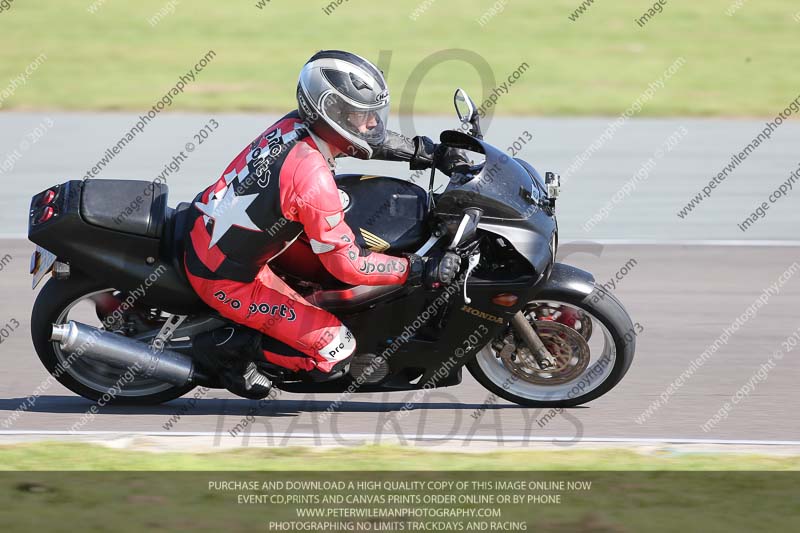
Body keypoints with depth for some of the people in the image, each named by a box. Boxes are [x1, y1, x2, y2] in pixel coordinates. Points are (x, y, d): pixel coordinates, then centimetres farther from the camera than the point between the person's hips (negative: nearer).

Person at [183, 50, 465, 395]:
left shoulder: (295, 124, -5)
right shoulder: (312, 178, -29)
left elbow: (366, 142, 15)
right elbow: (348, 265, -23)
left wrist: (432, 153, 10)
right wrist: (424, 270, -18)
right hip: (224, 279, -9)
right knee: (336, 349, -10)